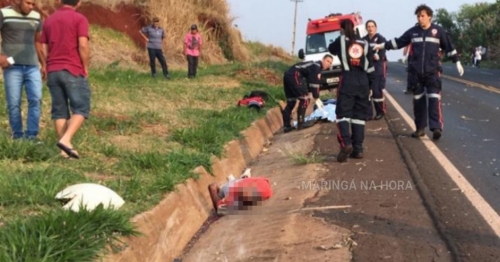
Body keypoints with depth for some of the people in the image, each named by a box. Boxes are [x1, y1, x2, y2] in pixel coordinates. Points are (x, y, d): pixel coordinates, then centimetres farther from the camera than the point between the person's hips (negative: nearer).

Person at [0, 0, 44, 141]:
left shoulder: (36, 17, 11)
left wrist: (43, 65, 18)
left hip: (32, 66, 3)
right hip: (12, 67, -3)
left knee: (36, 100, -10)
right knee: (13, 103, -2)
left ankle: (31, 135, -6)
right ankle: (18, 136, 8)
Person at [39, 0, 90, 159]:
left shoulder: (49, 20, 15)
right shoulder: (79, 19, -3)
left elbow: (44, 49, 13)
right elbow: (83, 46, -13)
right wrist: (85, 68, -3)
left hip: (52, 72, 6)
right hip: (73, 71, -6)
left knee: (59, 111, 7)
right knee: (81, 109, -2)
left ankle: (64, 150, 4)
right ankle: (66, 140, -21)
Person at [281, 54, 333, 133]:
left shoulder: (314, 65, 27)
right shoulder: (317, 66, -2)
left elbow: (309, 82, 29)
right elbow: (314, 83, -9)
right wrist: (316, 97, -2)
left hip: (287, 75, 10)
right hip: (294, 75, -10)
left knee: (291, 101, 14)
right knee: (304, 99, -4)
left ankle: (286, 126, 14)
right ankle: (300, 123, -5)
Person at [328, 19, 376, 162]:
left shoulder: (341, 41, 5)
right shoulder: (364, 44, 14)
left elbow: (331, 49, 28)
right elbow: (370, 67, 13)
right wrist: (370, 86, 20)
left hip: (347, 81, -3)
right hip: (363, 83, 3)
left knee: (343, 113, -3)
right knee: (359, 115, 8)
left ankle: (346, 143, -24)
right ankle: (358, 149, 3)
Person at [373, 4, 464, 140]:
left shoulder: (438, 31, 0)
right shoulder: (413, 32, 6)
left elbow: (449, 47, 6)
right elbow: (398, 42, 14)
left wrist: (457, 63, 7)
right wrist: (382, 46, 12)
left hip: (432, 71, -3)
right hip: (416, 72, 3)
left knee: (434, 99, -12)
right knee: (418, 100, 7)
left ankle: (436, 127, -18)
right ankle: (420, 128, 15)